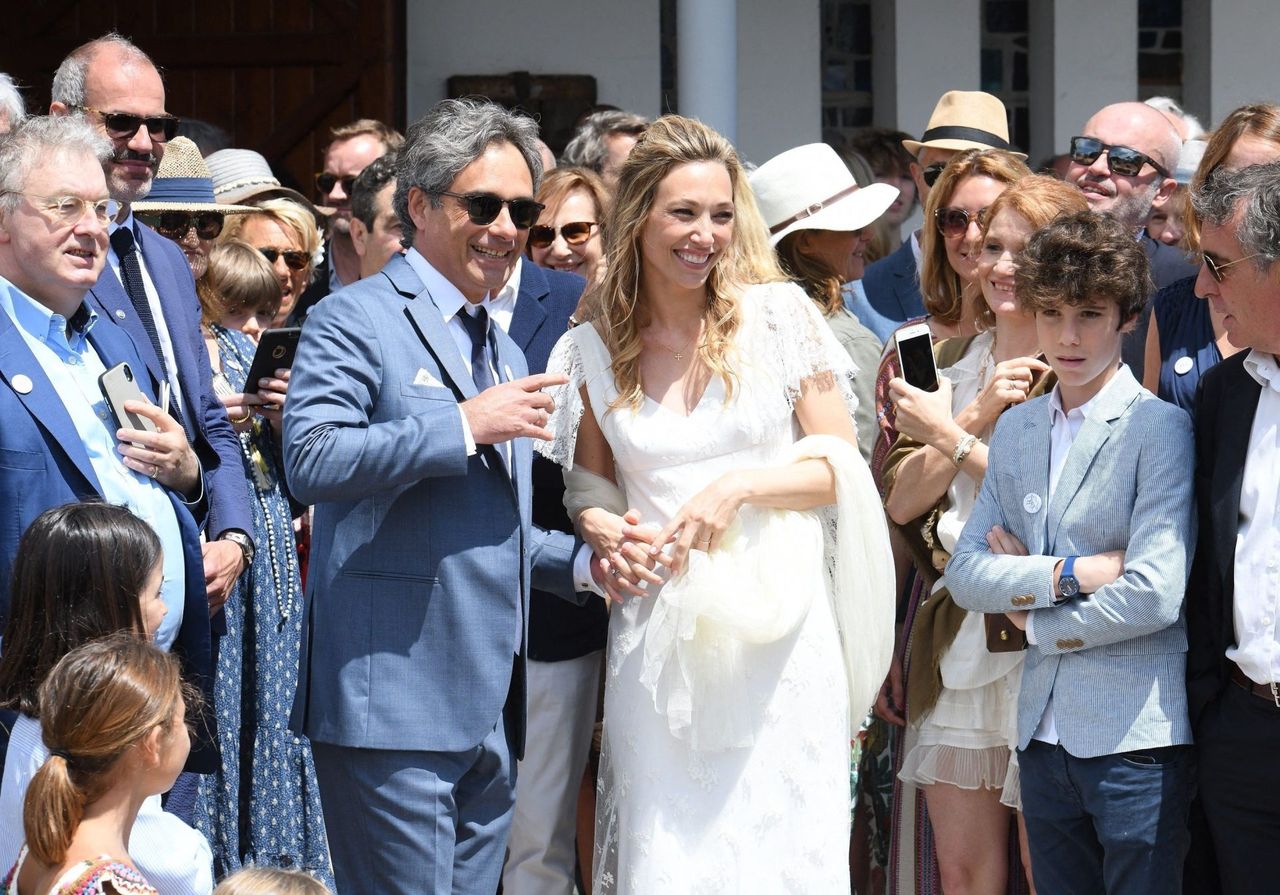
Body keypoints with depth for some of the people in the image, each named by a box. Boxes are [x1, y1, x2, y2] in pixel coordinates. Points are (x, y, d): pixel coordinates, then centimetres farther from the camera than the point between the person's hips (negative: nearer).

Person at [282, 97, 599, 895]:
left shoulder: (504, 348, 23)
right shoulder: (355, 321, -4)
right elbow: (311, 460, -21)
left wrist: (585, 561, 9)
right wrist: (466, 424, -20)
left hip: (490, 713, 8)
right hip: (394, 705, -8)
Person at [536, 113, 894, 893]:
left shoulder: (779, 315, 1)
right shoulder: (595, 349, 7)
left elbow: (843, 465, 2)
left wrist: (740, 486, -12)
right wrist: (602, 530, -3)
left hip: (775, 631, -1)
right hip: (658, 642, 2)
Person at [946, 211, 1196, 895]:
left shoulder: (1160, 430, -9)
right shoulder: (1015, 431, 12)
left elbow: (1154, 597, -18)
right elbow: (964, 574, 5)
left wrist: (1034, 621, -4)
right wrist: (1069, 575, -12)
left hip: (1138, 741, -6)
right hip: (1043, 734, 6)